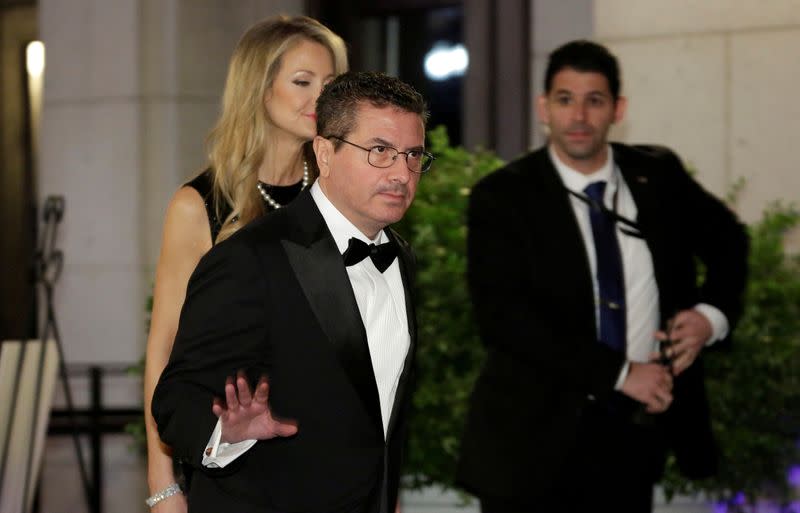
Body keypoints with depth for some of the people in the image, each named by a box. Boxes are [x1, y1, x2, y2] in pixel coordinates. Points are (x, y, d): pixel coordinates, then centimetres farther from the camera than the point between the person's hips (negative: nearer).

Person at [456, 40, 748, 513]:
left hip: (635, 431, 3)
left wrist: (712, 313, 1)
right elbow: (502, 315, -17)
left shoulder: (659, 176, 5)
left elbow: (727, 240, 22)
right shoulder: (503, 196, -7)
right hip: (537, 437, -3)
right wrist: (619, 373, -20)